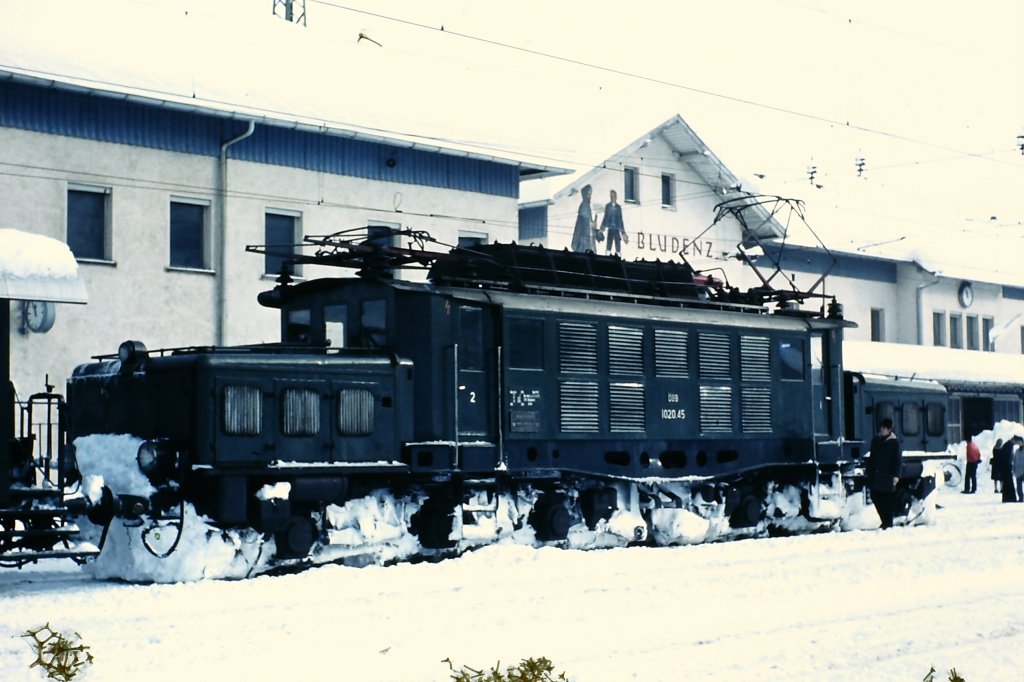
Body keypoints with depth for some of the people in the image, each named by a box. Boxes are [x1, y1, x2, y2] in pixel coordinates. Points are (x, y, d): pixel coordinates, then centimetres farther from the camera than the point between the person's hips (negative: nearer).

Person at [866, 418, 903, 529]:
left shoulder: (894, 442, -4)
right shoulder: (876, 440, 12)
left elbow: (898, 460, -6)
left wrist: (896, 475, -15)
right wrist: (868, 471, 17)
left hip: (887, 476, -5)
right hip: (875, 475, 6)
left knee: (888, 502, -1)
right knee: (875, 497, 6)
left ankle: (888, 524, 6)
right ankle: (885, 521, 20)